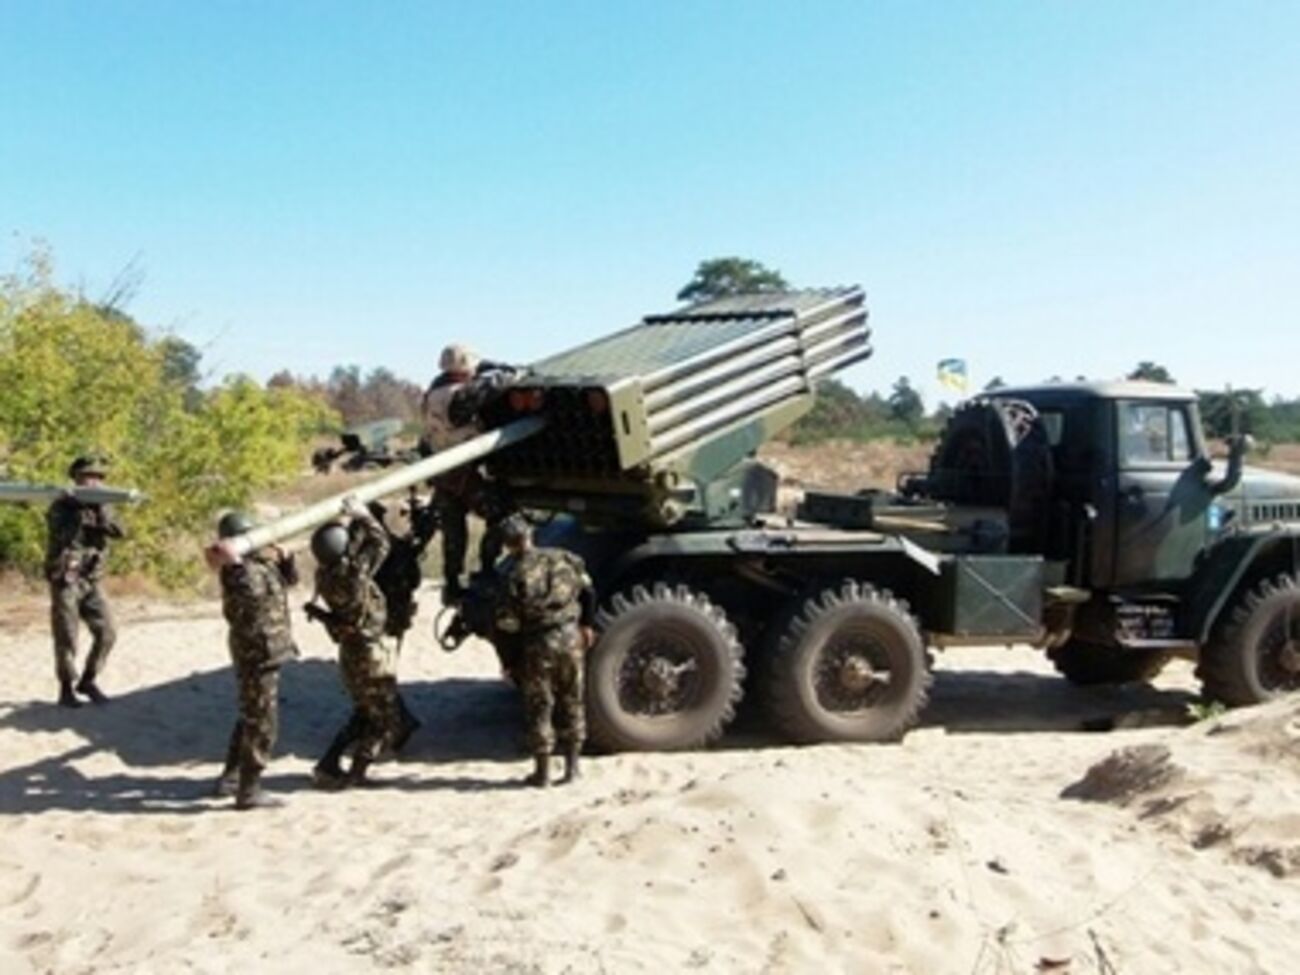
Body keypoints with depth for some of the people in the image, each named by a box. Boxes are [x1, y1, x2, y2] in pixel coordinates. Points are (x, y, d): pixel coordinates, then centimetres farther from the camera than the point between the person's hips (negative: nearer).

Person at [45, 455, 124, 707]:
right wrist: (81, 514, -28)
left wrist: (100, 509, -20)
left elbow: (119, 531, -10)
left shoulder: (100, 507, 7)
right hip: (65, 581, -5)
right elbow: (62, 534, -24)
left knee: (106, 634, 1)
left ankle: (88, 681, 17)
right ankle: (67, 689, 11)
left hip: (91, 582, 5)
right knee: (67, 639, -1)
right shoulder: (62, 507, -7)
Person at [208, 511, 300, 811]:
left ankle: (230, 777, 33)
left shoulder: (265, 562, 8)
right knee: (262, 723, -5)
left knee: (250, 717, 22)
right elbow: (252, 591, -38)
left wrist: (282, 557, 2)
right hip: (257, 653, -10)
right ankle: (249, 790, 2)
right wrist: (233, 563, -48)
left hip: (267, 651, 10)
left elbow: (290, 579, 19)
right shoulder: (239, 569, -19)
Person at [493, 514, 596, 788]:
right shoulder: (563, 559, 1)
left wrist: (515, 628, 8)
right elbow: (588, 590, 11)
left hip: (538, 643, -4)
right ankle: (572, 766, 22)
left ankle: (543, 772, 13)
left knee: (539, 707, 7)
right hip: (571, 637, 4)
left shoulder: (515, 573, -13)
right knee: (571, 703, 16)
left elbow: (507, 621, -13)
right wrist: (586, 624, 22)